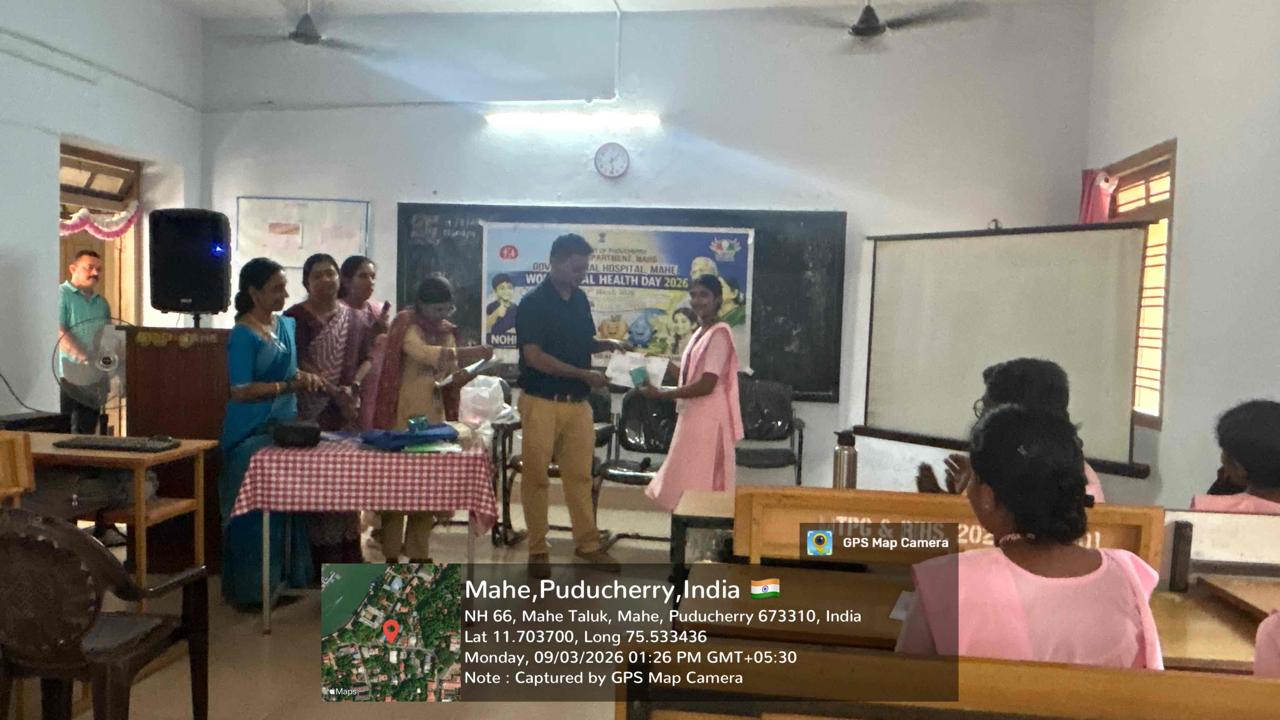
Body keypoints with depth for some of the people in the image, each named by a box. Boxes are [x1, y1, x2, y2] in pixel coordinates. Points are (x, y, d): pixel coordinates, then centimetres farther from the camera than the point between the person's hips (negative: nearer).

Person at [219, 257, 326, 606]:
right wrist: (289, 386, -23)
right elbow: (240, 391, -17)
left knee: (285, 504, 11)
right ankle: (249, 589, 11)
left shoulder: (287, 325, 10)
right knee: (254, 510, -1)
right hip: (251, 433, -7)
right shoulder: (243, 334, -13)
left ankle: (282, 577, 24)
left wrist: (305, 377, 1)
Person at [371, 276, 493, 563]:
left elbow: (447, 373, 12)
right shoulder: (406, 324, -8)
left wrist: (459, 377, -10)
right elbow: (424, 354, -28)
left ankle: (418, 552, 18)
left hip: (433, 415, 6)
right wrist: (469, 353, -38)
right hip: (403, 415, -6)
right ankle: (392, 554, 10)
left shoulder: (446, 331, 12)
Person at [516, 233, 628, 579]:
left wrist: (607, 344, 0)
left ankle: (587, 543, 22)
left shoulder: (580, 299, 9)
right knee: (536, 477, 4)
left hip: (577, 402, 6)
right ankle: (537, 550, 15)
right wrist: (585, 374, -20)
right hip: (542, 402, -6)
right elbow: (534, 356, -18)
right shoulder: (533, 303, -12)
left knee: (580, 475, 11)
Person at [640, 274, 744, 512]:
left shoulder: (719, 334, -14)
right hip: (693, 416, 10)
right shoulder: (700, 332, 15)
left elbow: (706, 385, -21)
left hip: (707, 419, -9)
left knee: (697, 486, -5)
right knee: (690, 483, 12)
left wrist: (660, 393, -17)